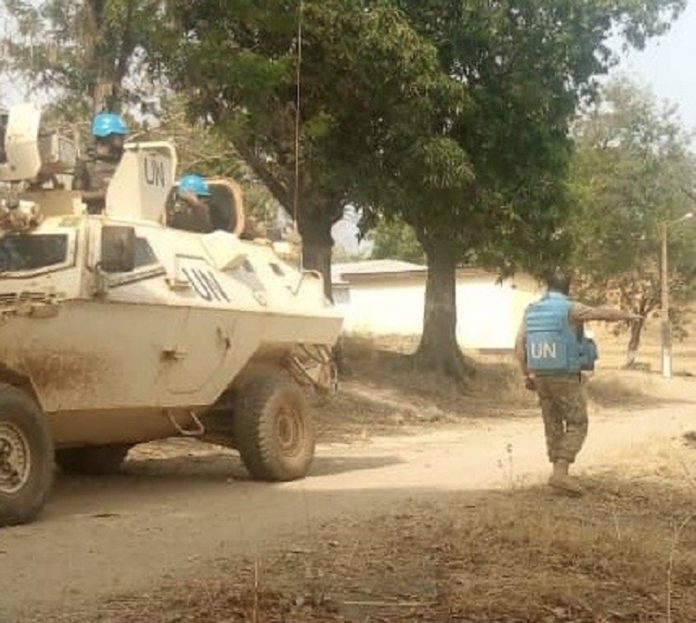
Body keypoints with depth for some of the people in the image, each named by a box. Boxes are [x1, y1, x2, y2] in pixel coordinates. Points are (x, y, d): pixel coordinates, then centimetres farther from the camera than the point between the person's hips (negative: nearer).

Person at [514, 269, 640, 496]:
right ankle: (560, 472, -10)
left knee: (553, 426, 14)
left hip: (541, 376, 6)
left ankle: (559, 473, 17)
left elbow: (519, 345, 0)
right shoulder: (571, 309, -11)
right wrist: (627, 315, 19)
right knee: (577, 425, 1)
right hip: (566, 378, -5)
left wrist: (527, 374, 7)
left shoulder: (531, 311, 3)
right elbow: (605, 313, 0)